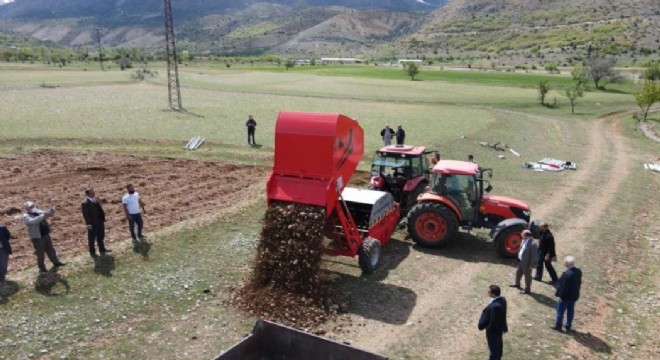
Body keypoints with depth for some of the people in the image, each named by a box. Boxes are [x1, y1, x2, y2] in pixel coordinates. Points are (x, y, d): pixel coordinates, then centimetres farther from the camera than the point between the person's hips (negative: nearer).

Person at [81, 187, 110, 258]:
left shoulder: (96, 199, 5)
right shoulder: (85, 203, -17)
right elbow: (85, 214, -18)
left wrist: (103, 218, 9)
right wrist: (88, 224, -20)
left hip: (100, 222, 7)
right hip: (92, 224, -7)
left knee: (101, 236, 20)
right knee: (92, 238, 8)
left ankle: (102, 249, 36)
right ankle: (92, 252, 21)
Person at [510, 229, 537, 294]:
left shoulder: (532, 244, -29)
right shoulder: (524, 240, -2)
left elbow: (534, 256, -23)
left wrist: (531, 265, -19)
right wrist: (519, 258, 15)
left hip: (527, 263, -9)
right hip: (521, 261, 9)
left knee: (527, 276, 7)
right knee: (518, 272, 26)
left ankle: (528, 290, 23)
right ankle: (517, 284, 49)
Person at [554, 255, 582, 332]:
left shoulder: (567, 274, -30)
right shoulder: (579, 271, -3)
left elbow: (564, 287, -25)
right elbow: (579, 283, 8)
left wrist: (560, 296, -15)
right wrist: (576, 292, 19)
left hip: (566, 296, -7)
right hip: (574, 296, 8)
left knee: (560, 311, 9)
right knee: (570, 311, 18)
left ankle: (558, 326, 21)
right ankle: (568, 327, 27)